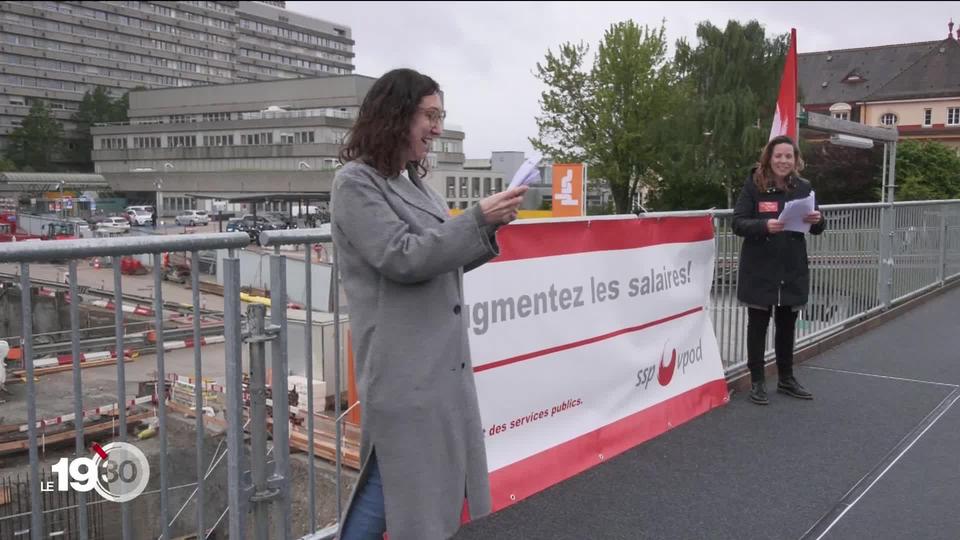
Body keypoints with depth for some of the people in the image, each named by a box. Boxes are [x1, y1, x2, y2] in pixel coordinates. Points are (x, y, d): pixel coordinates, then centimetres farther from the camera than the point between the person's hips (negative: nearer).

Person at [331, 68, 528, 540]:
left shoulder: (411, 182, 15)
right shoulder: (356, 182, -10)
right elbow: (403, 258, -18)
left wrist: (490, 226, 2)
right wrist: (477, 218, -17)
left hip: (442, 359, 8)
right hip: (402, 365, -8)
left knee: (446, 482, 15)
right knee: (407, 488, 2)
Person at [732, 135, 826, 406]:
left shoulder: (803, 187, 4)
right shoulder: (754, 185, -7)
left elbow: (816, 229, 9)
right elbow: (738, 223, -12)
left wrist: (817, 220, -14)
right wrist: (764, 225, -29)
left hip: (793, 269, 4)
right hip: (759, 270, -4)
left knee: (787, 325, 14)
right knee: (758, 325, 5)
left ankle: (786, 379, 29)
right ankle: (757, 381, 16)